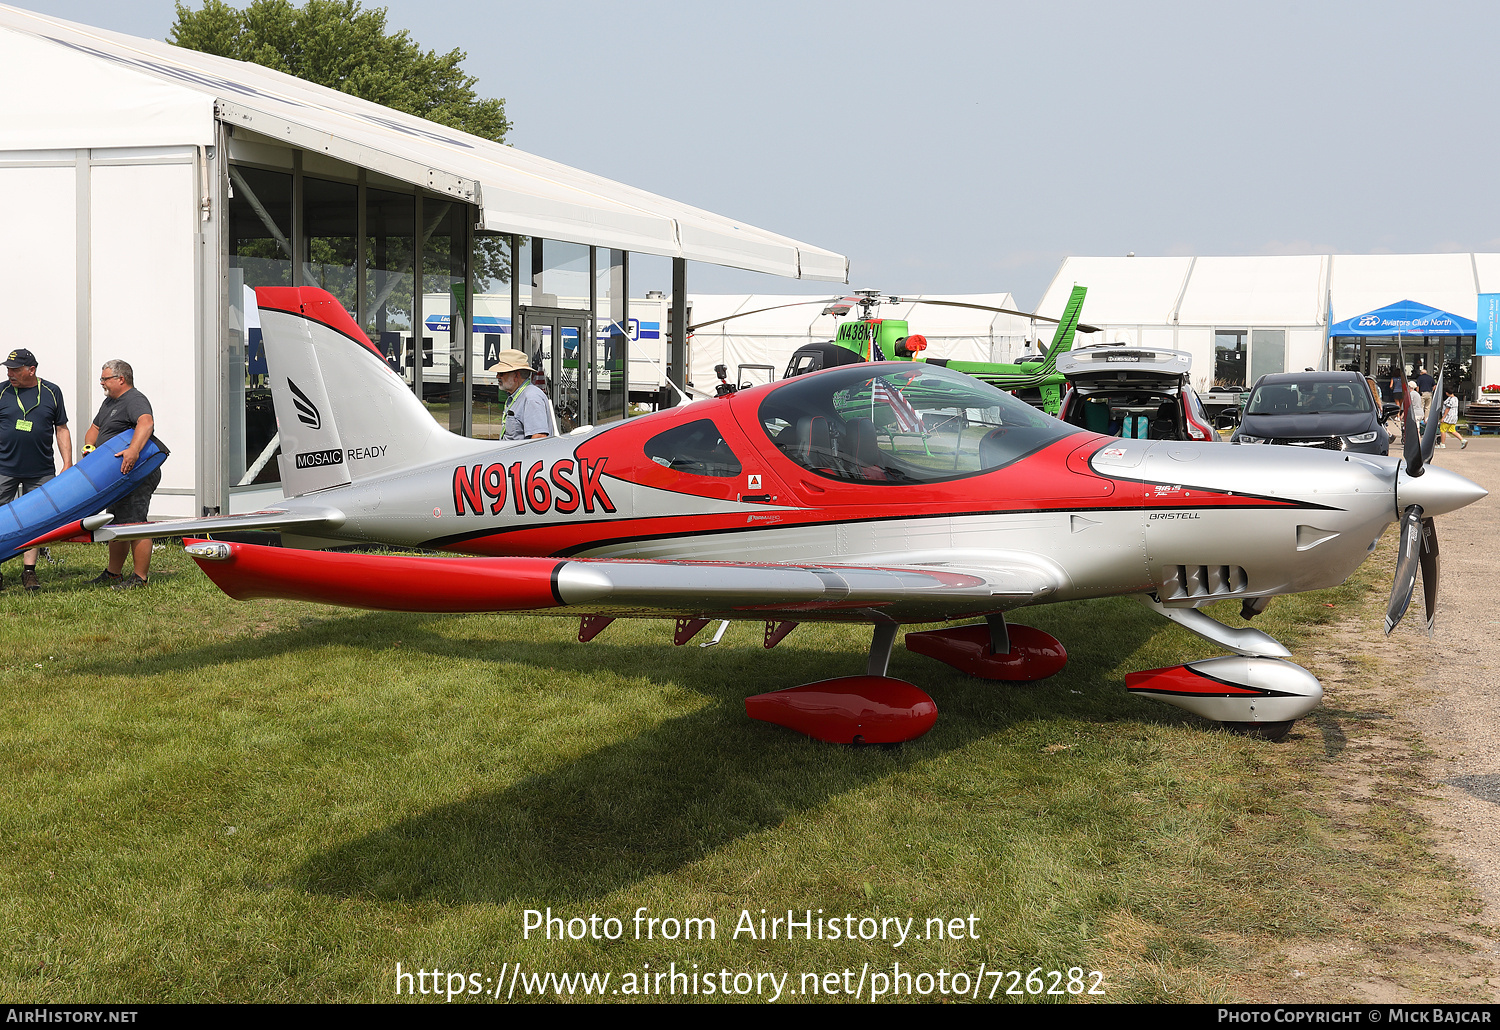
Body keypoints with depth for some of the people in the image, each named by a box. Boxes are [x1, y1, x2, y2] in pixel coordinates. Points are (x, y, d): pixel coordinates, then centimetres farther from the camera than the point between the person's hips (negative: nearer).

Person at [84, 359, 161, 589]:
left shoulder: (135, 400, -14)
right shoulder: (109, 402, 20)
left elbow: (146, 423, -34)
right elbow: (95, 428, 26)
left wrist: (133, 450, -48)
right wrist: (89, 446, 3)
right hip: (118, 475, 11)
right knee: (118, 524, 16)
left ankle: (140, 577, -7)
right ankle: (113, 574, 25)